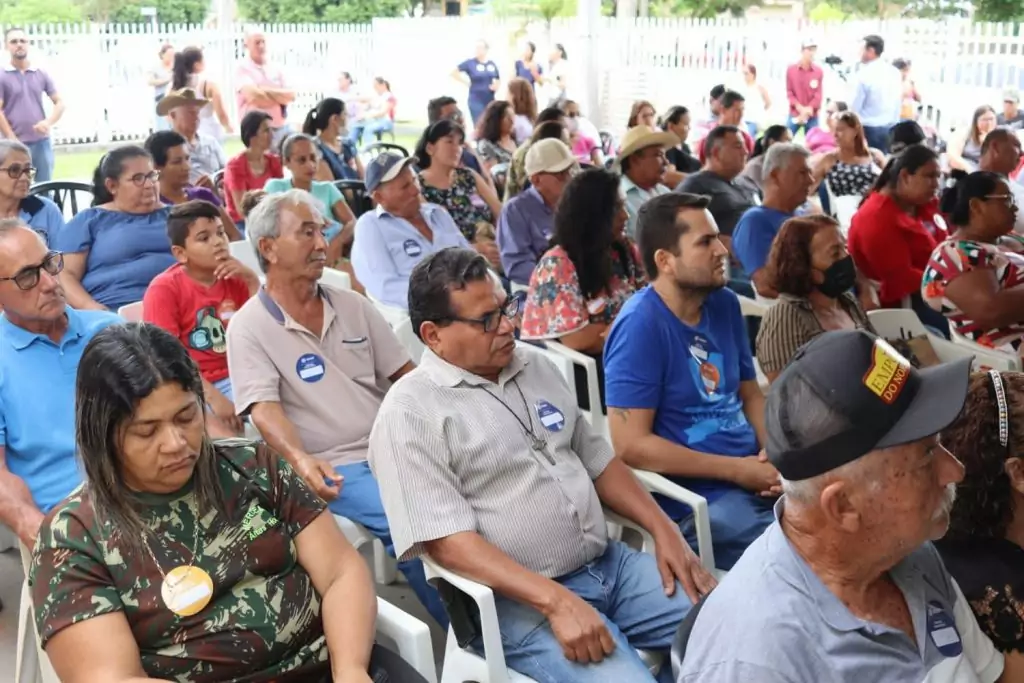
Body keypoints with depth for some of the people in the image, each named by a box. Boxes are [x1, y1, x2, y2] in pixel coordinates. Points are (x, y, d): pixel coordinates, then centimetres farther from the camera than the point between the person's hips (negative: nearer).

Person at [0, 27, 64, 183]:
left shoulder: (41, 74, 9)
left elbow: (59, 103, 9)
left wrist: (48, 122, -10)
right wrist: (13, 140, -12)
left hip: (42, 142, 3)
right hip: (15, 145, -3)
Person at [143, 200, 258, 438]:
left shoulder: (234, 278, 10)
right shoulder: (164, 288, -5)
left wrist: (251, 279, -5)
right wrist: (212, 396, -20)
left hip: (233, 379, 5)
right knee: (229, 444, -31)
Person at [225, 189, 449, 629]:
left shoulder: (353, 305, 13)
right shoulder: (249, 327, -3)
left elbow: (404, 372, 13)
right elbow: (264, 410, -16)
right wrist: (300, 459, -35)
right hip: (332, 466, -5)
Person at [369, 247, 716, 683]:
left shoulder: (536, 369, 11)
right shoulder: (410, 414, -11)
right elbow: (448, 541, -18)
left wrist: (663, 530, 5)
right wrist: (557, 601, -25)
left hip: (609, 563, 7)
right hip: (520, 602, -7)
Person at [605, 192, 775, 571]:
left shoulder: (725, 304, 8)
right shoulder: (639, 325, -15)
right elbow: (631, 445, -18)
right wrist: (737, 470, -14)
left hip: (752, 476, 7)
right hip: (693, 496, -7)